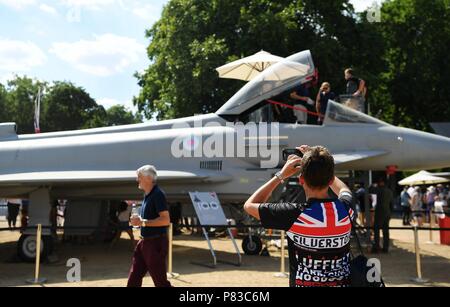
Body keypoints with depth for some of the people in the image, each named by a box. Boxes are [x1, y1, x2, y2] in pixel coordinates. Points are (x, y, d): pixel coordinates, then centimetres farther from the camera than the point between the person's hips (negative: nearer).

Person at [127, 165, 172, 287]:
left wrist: (142, 222, -23)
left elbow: (165, 220, -25)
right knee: (134, 277, 12)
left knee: (160, 280, -1)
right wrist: (138, 220, 6)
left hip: (156, 242, -9)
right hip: (145, 241, 10)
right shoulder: (147, 195, 13)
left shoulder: (158, 195, -17)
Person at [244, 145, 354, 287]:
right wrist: (322, 165, 17)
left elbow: (249, 205, -4)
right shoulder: (346, 209, -11)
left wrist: (281, 175, -1)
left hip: (303, 282, -3)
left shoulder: (294, 214, -21)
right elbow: (343, 189, 16)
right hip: (343, 282, 4)